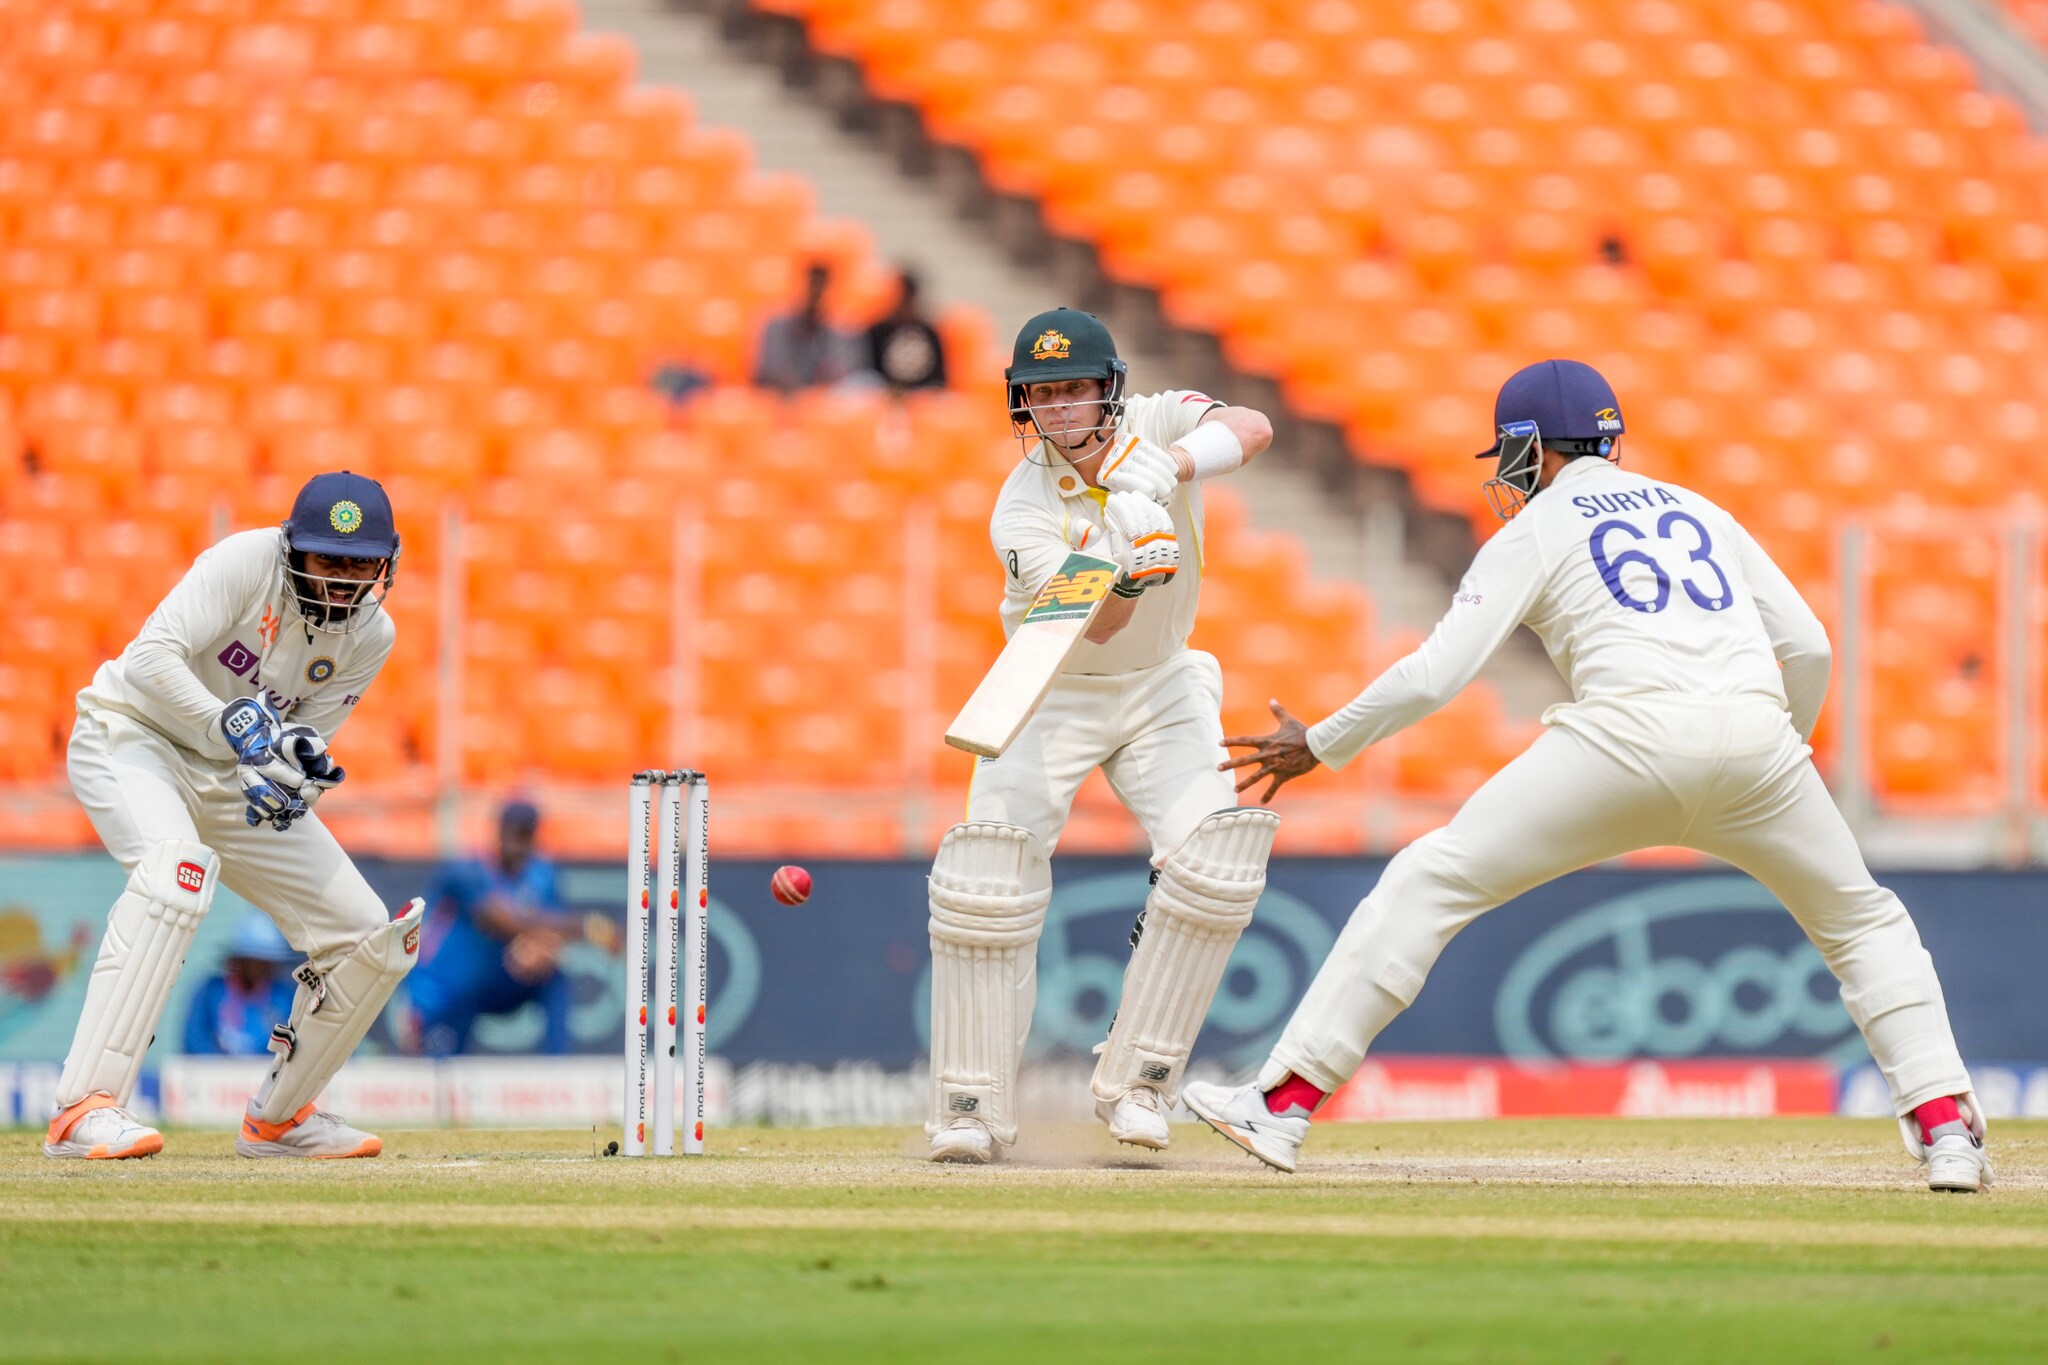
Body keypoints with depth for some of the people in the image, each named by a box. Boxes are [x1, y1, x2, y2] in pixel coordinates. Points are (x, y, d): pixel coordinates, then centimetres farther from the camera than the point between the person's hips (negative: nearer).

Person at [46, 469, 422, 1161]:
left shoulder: (370, 635, -4)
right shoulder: (248, 562, -22)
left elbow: (303, 736, -4)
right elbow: (150, 659, -31)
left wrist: (295, 765, -29)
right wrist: (240, 730, -41)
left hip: (232, 780, 7)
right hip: (132, 736, -7)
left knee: (372, 939, 1)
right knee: (178, 863, -39)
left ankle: (278, 1116, 24)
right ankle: (84, 1110, -43)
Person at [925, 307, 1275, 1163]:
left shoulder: (1157, 426, -16)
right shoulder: (1022, 514, -23)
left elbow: (1251, 430, -35)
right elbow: (1090, 625, -35)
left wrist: (1172, 467, -52)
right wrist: (1127, 575, -56)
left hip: (1161, 689, 2)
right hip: (1052, 697, -2)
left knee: (1215, 863, -19)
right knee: (989, 880, -20)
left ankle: (1135, 1083, -6)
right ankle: (972, 1110, -10)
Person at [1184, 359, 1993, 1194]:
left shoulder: (1533, 532, 16)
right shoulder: (1699, 511, 29)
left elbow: (1437, 673, 6)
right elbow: (1807, 645, 22)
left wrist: (1320, 747, 17)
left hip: (1630, 733, -4)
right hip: (1756, 733, 4)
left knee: (1427, 883, 5)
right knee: (1864, 922, 24)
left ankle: (1281, 1107, -1)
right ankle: (1946, 1132, 7)